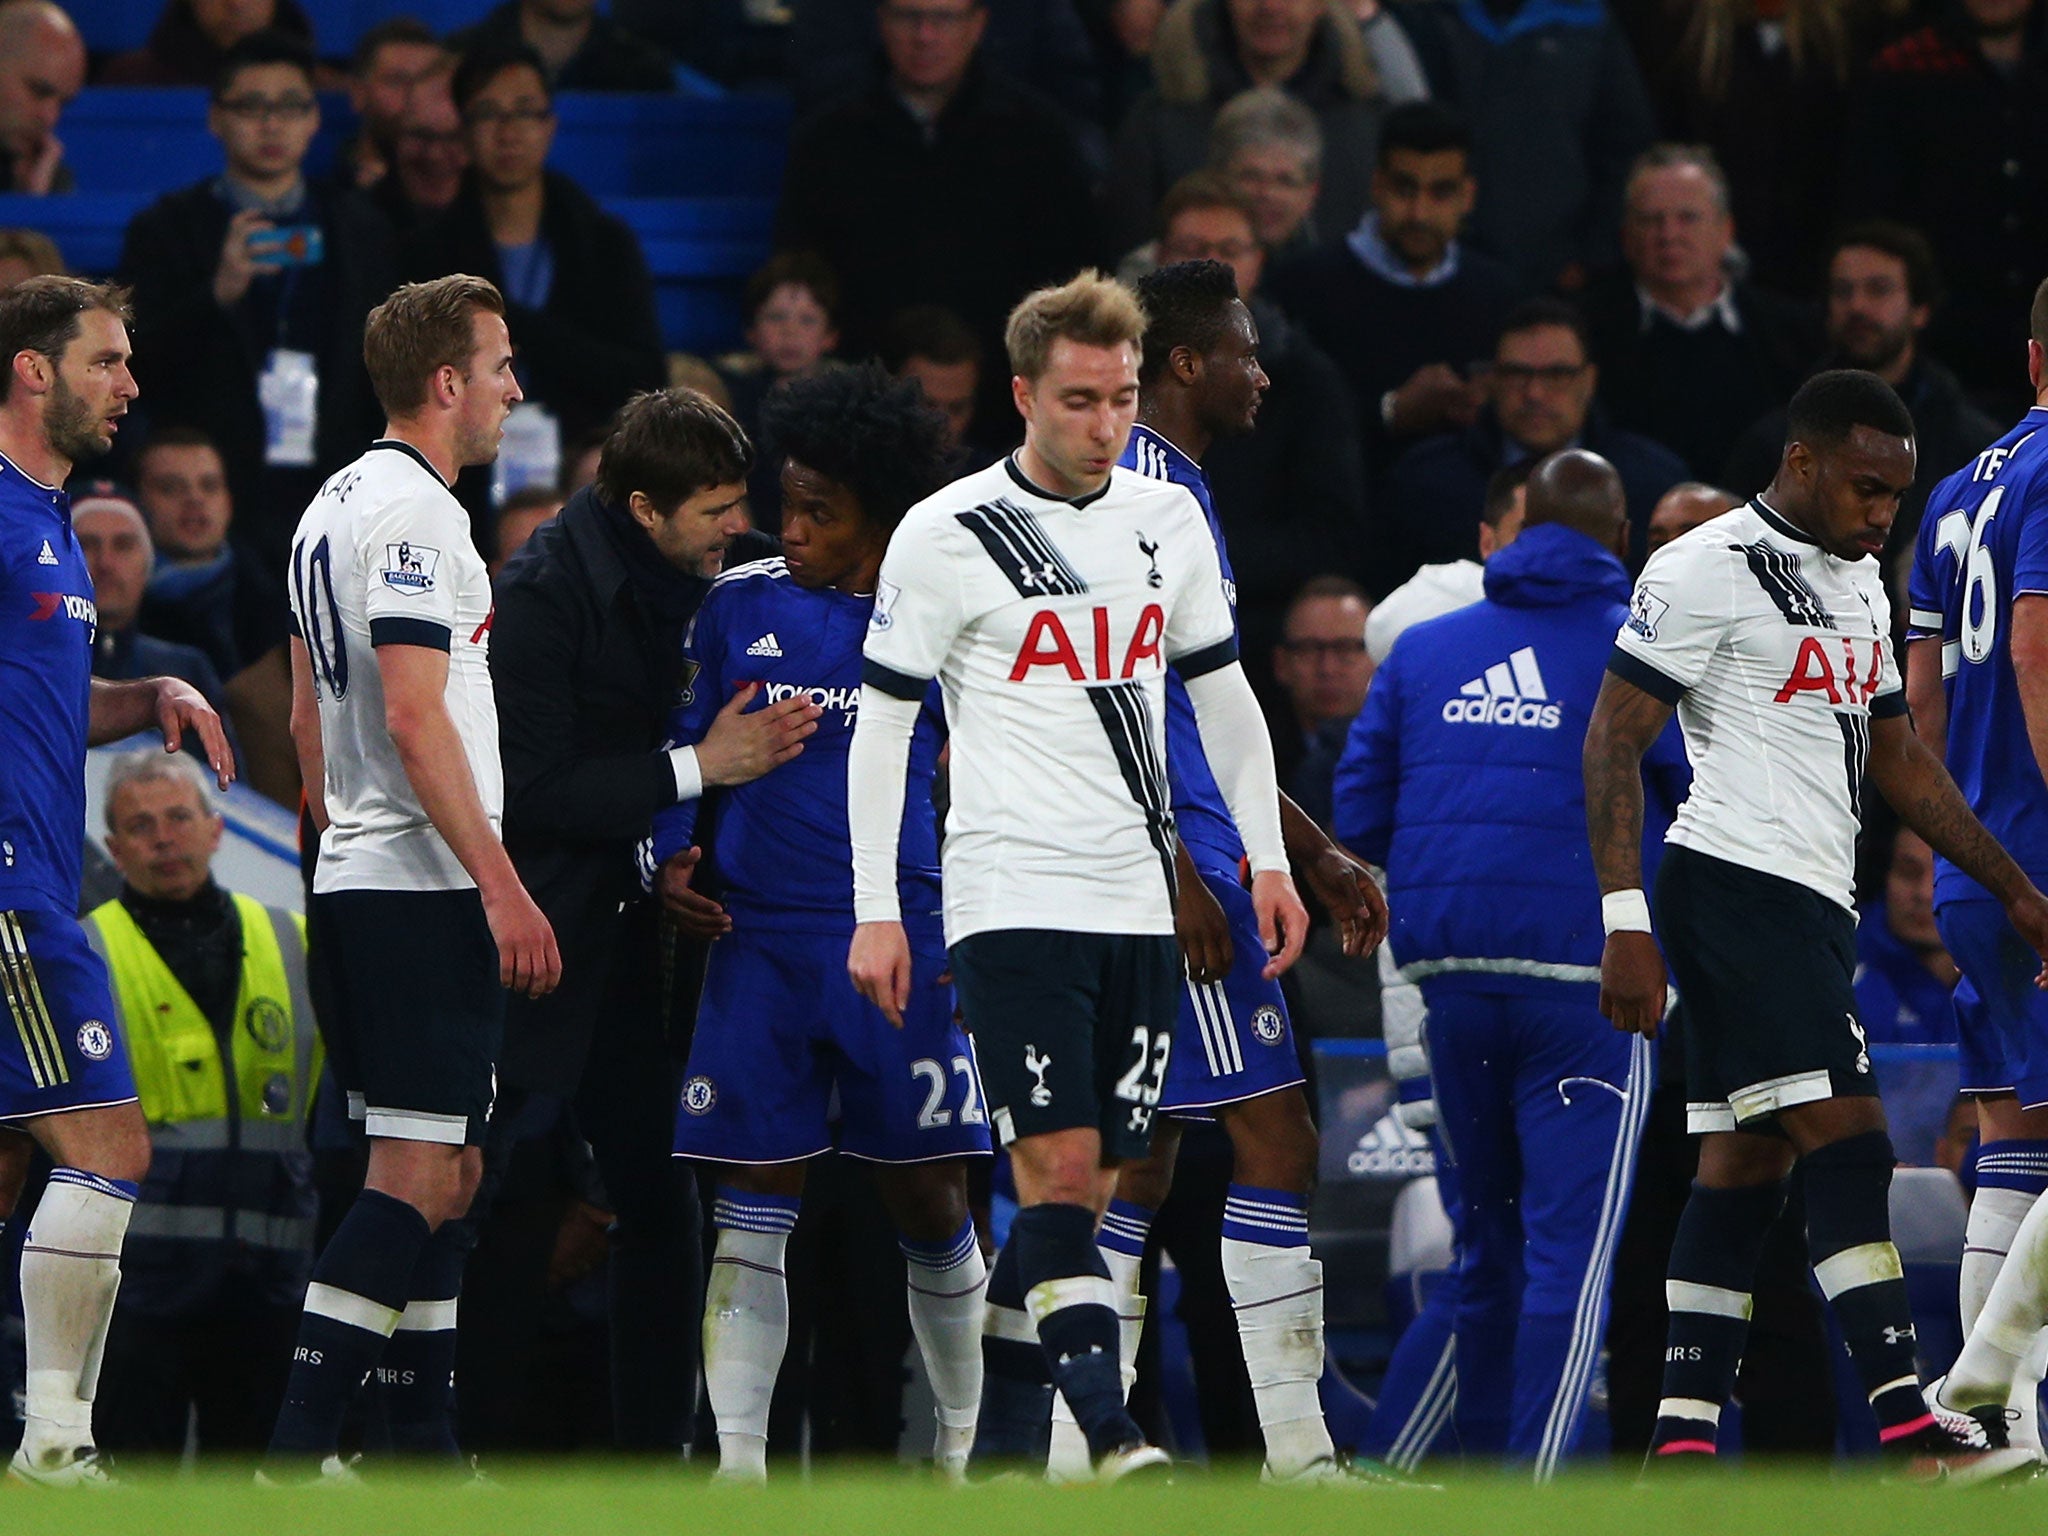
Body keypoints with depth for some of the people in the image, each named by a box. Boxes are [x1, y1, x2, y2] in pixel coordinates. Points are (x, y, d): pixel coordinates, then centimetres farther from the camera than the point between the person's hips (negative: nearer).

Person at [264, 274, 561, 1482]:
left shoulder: (336, 508, 17)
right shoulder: (414, 512, -13)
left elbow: (308, 717, 23)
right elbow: (416, 717, -20)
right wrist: (502, 887, -20)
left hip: (354, 881, 10)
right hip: (425, 886, -10)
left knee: (447, 1171, 13)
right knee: (419, 1177, -12)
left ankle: (424, 1447, 12)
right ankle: (299, 1454, -17)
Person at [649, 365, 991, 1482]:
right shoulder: (741, 604, 7)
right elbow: (686, 745, 16)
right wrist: (675, 857, 0)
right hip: (758, 940, 1)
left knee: (927, 1202, 4)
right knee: (751, 1215, -3)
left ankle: (967, 1446, 20)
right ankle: (737, 1464, -3)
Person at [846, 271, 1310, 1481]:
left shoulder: (1170, 521, 10)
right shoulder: (948, 535, -5)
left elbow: (1223, 695, 20)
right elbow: (882, 724, -1)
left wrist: (1267, 857, 13)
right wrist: (876, 910, -5)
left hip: (1139, 903, 5)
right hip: (1014, 897, -5)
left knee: (1088, 1189, 5)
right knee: (1058, 1170, -15)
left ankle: (1005, 1447, 11)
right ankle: (1112, 1437, -22)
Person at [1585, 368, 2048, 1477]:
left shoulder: (1860, 583, 18)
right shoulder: (1708, 572, -9)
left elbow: (1894, 757, 27)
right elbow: (1613, 740, -11)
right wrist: (1626, 924, -18)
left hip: (1811, 905, 9)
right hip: (1737, 882, -9)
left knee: (1746, 1162, 7)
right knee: (1845, 1138, -16)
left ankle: (1683, 1440, 9)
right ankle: (1906, 1434, -23)